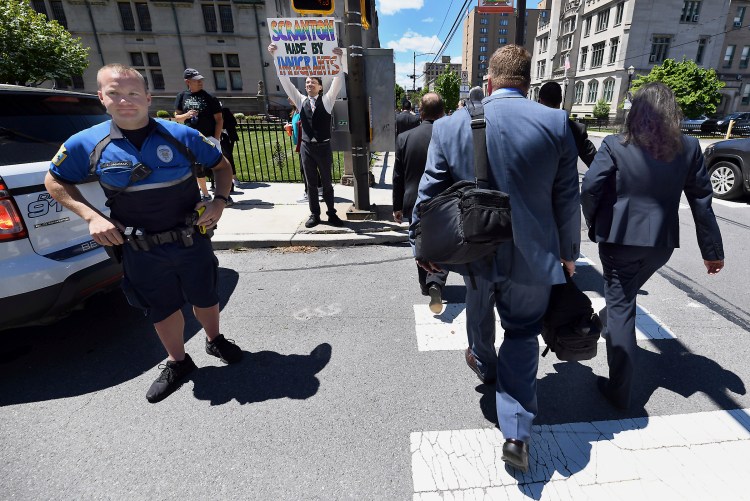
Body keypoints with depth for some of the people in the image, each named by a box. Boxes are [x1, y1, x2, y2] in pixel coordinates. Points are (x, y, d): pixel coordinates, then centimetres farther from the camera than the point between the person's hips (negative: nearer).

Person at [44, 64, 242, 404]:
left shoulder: (181, 135, -8)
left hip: (192, 241, 0)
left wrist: (220, 200, -11)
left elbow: (221, 166, 5)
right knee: (162, 310, 16)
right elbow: (55, 182, 9)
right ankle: (177, 363, 40)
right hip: (141, 251, 1)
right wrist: (92, 217, -6)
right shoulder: (86, 144, -5)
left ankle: (214, 341, 46)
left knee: (205, 298, 16)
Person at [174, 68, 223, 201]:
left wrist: (216, 139, -13)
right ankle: (205, 194, 24)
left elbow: (219, 119, -5)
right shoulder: (182, 96, 6)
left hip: (209, 138, -4)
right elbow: (177, 117, 10)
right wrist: (187, 115, -13)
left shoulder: (209, 98, -3)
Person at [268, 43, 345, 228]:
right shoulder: (301, 101, 7)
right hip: (306, 147, 2)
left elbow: (338, 81, -9)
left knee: (327, 182, 7)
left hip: (323, 147, -2)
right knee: (311, 183, 8)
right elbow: (285, 81, 3)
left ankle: (331, 214, 18)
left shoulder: (327, 100, 1)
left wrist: (338, 59, -19)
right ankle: (314, 214, 19)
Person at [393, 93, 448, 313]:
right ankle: (436, 283, -10)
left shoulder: (404, 138, -7)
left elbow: (398, 177, -2)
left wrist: (397, 207, 7)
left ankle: (426, 284, 33)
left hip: (414, 204, 2)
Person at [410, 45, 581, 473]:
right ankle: (517, 434, 14)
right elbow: (567, 200, -2)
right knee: (522, 335, 15)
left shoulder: (450, 125, -8)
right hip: (532, 256, 0)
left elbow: (429, 194, -4)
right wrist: (568, 252, 12)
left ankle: (484, 362, 58)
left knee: (480, 313, 29)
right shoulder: (557, 123, -7)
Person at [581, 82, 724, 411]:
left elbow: (589, 189, -17)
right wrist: (712, 250, 11)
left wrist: (594, 225, 1)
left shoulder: (615, 146, -9)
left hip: (620, 239, -4)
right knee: (625, 297, 26)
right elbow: (702, 201, 5)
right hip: (661, 241, 4)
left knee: (620, 306, 4)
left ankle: (620, 390, 9)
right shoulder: (689, 148, 2)